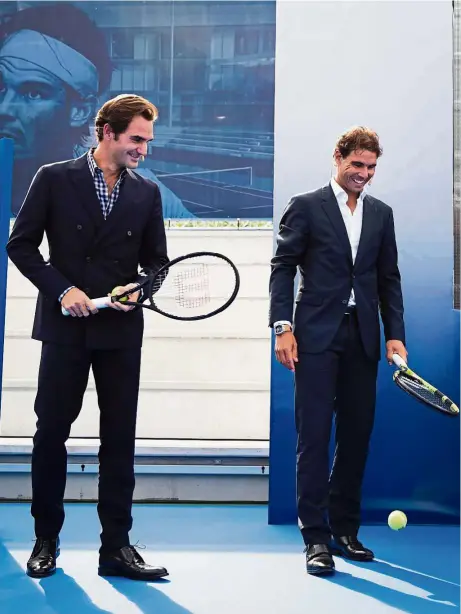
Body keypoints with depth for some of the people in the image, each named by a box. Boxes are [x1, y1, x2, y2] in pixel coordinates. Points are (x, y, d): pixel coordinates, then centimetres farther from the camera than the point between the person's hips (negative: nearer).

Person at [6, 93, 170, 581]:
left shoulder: (146, 193, 8)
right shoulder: (54, 179, 0)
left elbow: (157, 260, 12)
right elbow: (21, 245, -1)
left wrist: (140, 287, -9)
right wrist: (62, 289, -12)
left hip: (121, 330, 3)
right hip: (64, 326, -2)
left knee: (119, 437, 4)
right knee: (51, 431, 5)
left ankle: (116, 546, 14)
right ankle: (46, 540, 22)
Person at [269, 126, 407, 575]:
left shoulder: (381, 214, 15)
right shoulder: (306, 206, 3)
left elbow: (389, 278, 14)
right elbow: (282, 268, -1)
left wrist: (395, 333, 5)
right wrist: (282, 326, -10)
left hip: (362, 338, 4)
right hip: (317, 336, -4)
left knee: (357, 434, 8)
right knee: (314, 434, -4)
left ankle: (345, 529, 21)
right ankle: (316, 536, 3)